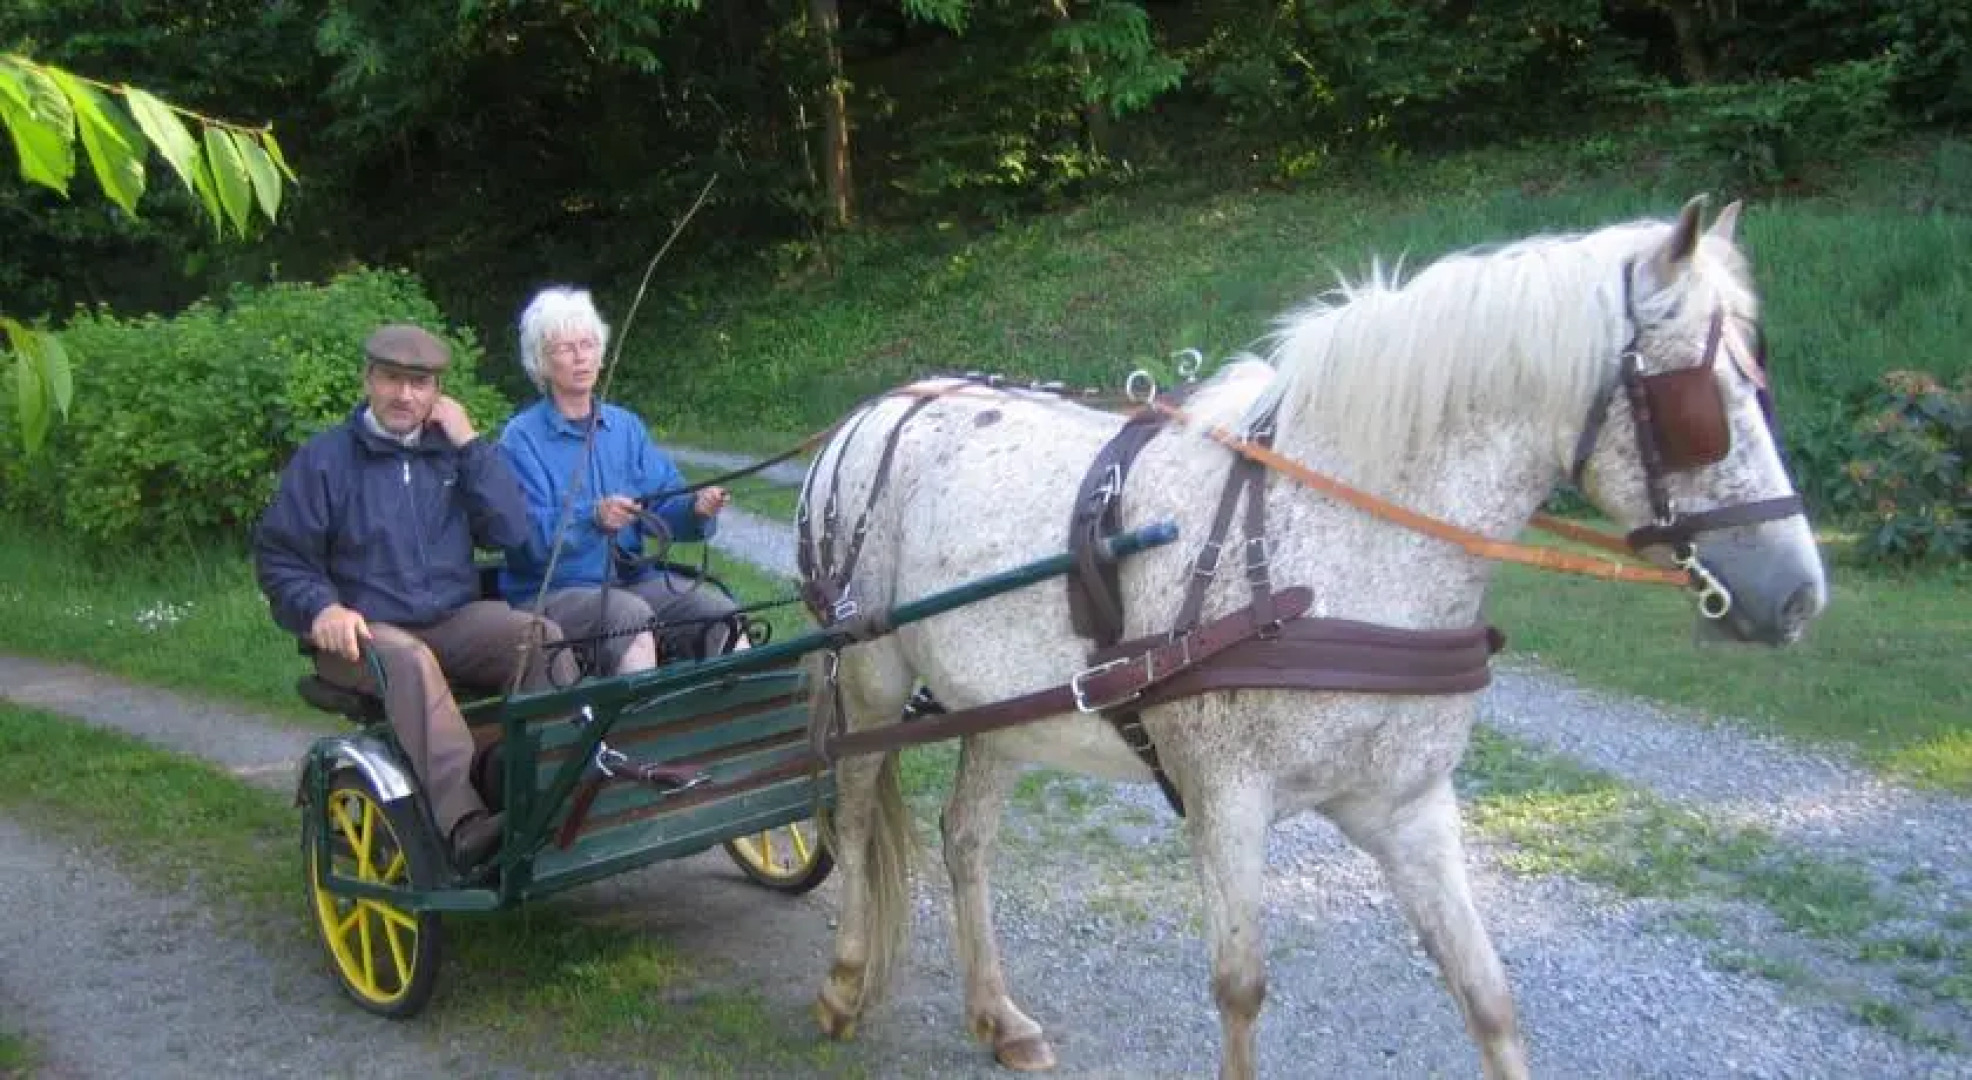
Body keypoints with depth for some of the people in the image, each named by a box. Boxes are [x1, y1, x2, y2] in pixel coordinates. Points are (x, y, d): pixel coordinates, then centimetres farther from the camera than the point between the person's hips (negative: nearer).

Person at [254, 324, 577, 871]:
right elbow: (277, 556, 4)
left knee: (542, 636, -24)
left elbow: (511, 532, 3)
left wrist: (470, 445, -1)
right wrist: (321, 607, -16)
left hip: (456, 618, 4)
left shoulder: (453, 451, 15)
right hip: (365, 631, -4)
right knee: (408, 660, -38)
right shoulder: (325, 458, 6)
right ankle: (464, 825, -52)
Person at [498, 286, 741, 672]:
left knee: (720, 611, -19)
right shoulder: (521, 438, -4)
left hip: (630, 578, 5)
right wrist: (593, 518, -31)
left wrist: (696, 508, -16)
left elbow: (663, 506, 6)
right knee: (631, 614, -33)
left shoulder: (626, 426, 13)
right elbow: (531, 535, -15)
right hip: (552, 592, -5)